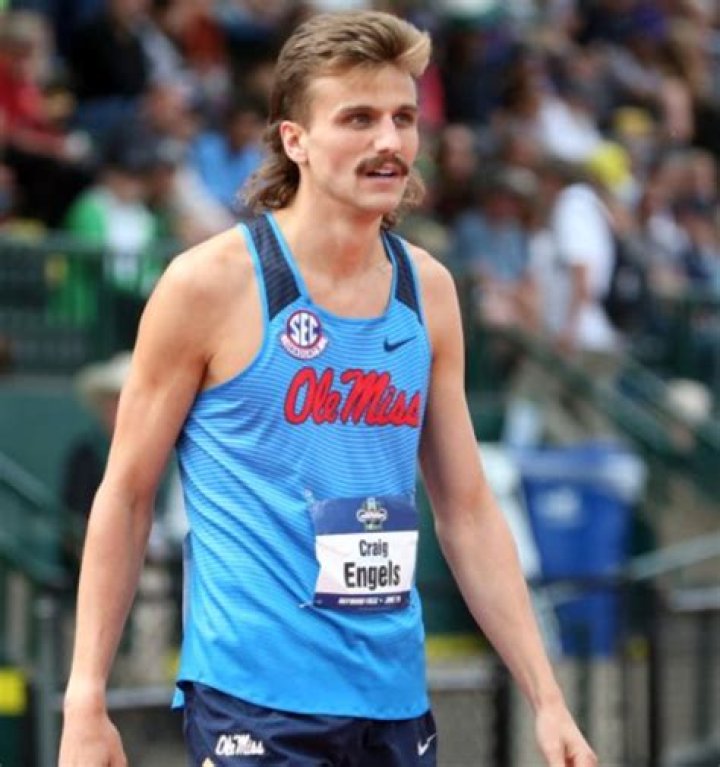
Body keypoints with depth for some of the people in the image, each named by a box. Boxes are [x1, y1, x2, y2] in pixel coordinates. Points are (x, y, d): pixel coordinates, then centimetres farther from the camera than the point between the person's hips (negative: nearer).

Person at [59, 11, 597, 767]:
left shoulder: (429, 291, 7)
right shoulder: (211, 283, -7)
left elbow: (467, 511, 12)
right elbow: (125, 495, -3)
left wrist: (547, 701, 7)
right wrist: (86, 703, -7)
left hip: (396, 702, 5)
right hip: (255, 702, -5)